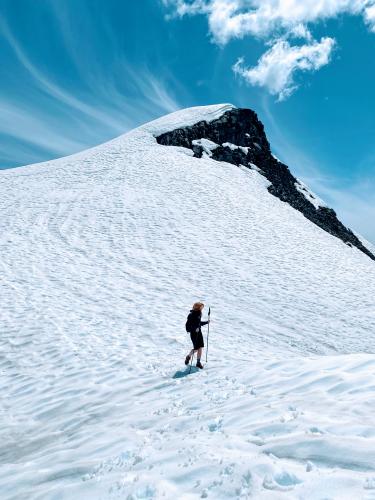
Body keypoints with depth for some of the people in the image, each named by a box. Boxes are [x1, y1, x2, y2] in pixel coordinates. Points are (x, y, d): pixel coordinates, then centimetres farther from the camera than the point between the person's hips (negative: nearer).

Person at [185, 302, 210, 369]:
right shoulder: (191, 315, -17)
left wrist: (206, 322, 18)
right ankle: (188, 357, 23)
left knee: (200, 348, 3)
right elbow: (187, 326, -19)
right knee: (196, 348, -6)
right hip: (193, 333, -7)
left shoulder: (199, 314, 7)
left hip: (199, 332, 7)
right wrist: (194, 329, -31)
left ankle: (198, 362, 15)